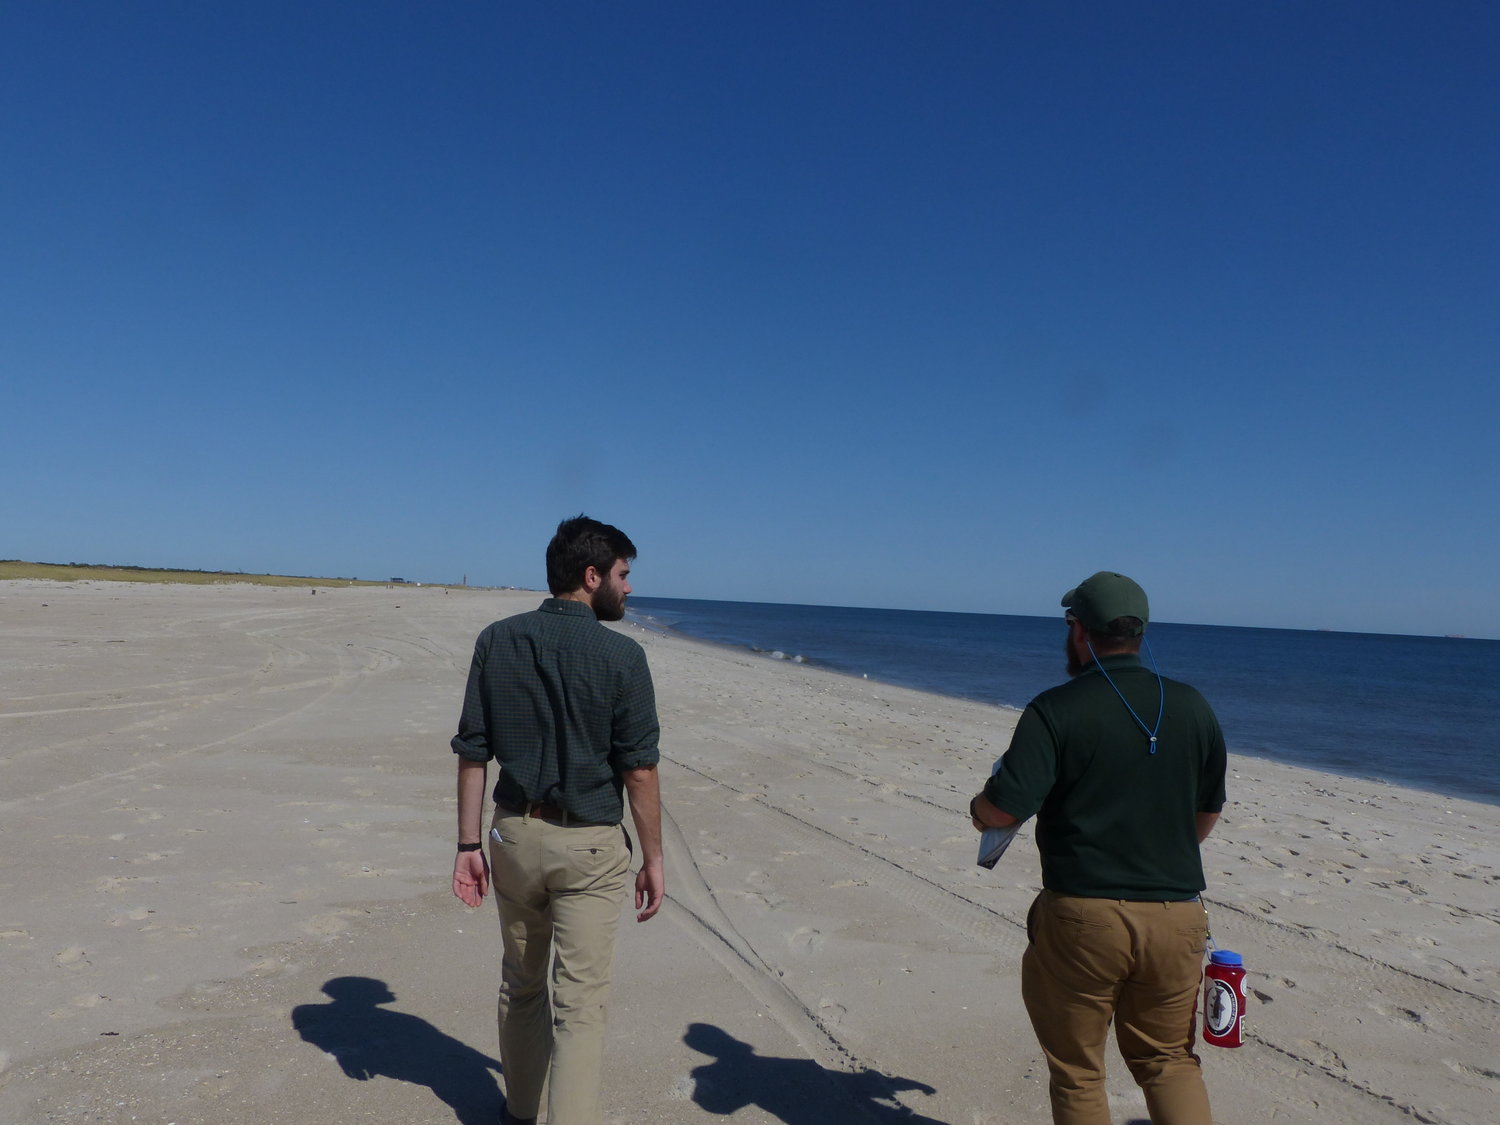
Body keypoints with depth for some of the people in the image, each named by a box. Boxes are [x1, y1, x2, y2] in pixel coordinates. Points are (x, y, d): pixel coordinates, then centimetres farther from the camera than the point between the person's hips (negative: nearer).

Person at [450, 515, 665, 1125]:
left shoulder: (496, 641, -2)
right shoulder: (621, 655, -13)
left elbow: (472, 754, -1)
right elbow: (638, 769, -11)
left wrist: (469, 845, 5)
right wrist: (652, 858, -1)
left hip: (515, 834, 5)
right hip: (590, 846, -4)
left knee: (521, 984, 23)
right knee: (580, 1004, 6)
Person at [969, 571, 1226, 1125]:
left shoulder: (1055, 710, -13)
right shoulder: (1192, 707, 3)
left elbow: (1001, 810, -19)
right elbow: (1207, 813, 15)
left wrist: (977, 806, 3)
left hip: (1083, 915, -4)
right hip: (1177, 916, 5)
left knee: (1077, 1072, 13)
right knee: (1168, 1060, 21)